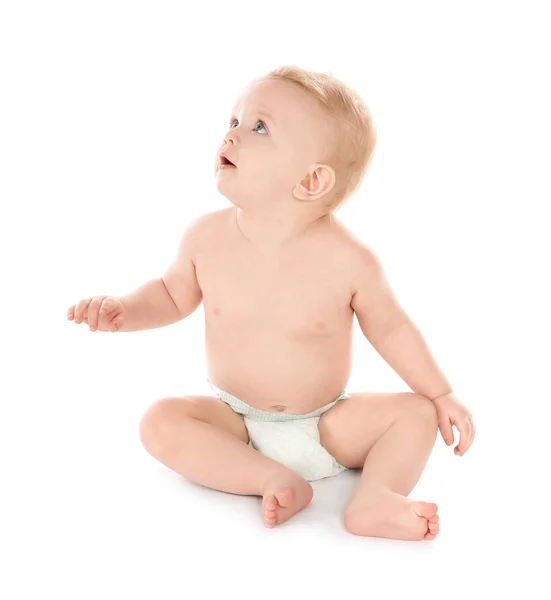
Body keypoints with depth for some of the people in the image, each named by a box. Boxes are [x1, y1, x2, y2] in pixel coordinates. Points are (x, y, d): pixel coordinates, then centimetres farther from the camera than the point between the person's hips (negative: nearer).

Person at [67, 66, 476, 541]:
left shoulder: (349, 260, -19)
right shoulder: (207, 238, -11)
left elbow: (391, 330, -5)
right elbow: (172, 294, 8)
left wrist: (442, 396, -3)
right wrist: (123, 310, -11)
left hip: (328, 428, -1)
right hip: (235, 422, 2)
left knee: (416, 413, -16)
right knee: (161, 422, -23)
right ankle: (275, 480, -25)